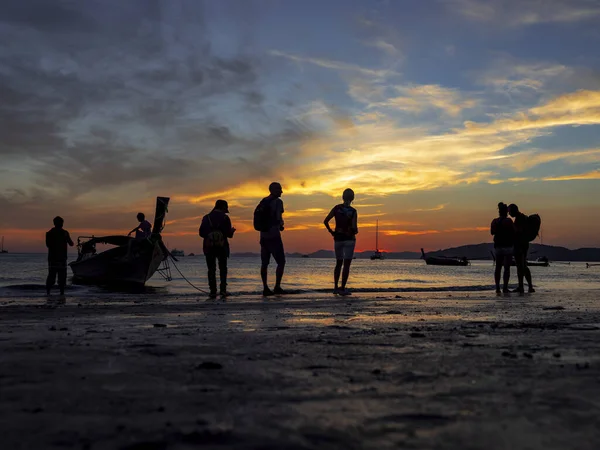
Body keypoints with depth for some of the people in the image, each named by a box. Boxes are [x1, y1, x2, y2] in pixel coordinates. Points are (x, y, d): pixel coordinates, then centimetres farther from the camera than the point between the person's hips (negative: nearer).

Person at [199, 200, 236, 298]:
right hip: (222, 246, -1)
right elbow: (229, 234, -4)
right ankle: (223, 289, 0)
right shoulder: (225, 218, -1)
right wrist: (232, 230, 18)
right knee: (223, 269, 11)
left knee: (211, 269, 5)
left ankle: (213, 291, -1)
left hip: (209, 247, 1)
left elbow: (201, 233, 1)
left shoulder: (206, 218, 5)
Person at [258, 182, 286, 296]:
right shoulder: (278, 201, -8)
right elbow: (279, 218, -15)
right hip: (274, 236, -7)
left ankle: (265, 288, 6)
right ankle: (277, 286, -4)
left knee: (264, 263, 7)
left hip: (263, 236, 7)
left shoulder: (263, 202, 13)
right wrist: (281, 225, 7)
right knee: (281, 262, 1)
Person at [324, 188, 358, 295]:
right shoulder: (353, 211, -9)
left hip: (338, 239, 4)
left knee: (338, 263, 17)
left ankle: (335, 287, 17)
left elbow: (325, 221, -5)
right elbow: (354, 228, -17)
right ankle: (342, 289, -4)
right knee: (346, 264, -1)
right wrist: (356, 231, 5)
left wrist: (331, 231, 7)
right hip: (349, 239, -3)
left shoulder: (336, 208, -1)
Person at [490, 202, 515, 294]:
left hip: (497, 246, 5)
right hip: (507, 246, -5)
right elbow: (513, 233, -10)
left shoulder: (494, 221, 3)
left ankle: (497, 287, 7)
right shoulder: (508, 221, -12)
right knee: (507, 267, -1)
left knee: (498, 267, 11)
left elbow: (492, 232, 12)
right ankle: (505, 287, -5)